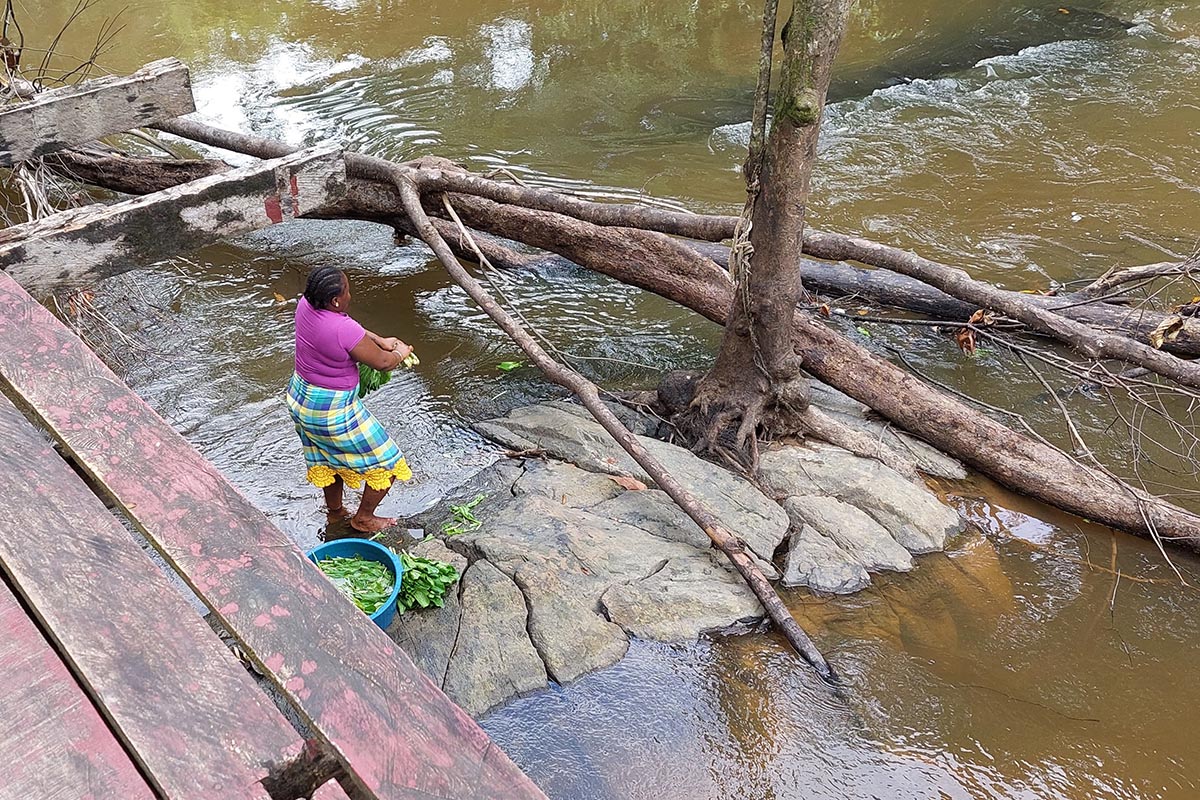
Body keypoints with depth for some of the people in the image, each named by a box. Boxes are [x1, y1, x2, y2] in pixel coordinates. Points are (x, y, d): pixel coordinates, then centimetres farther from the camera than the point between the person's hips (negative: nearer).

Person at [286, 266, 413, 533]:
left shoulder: (306, 305, -10)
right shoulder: (345, 331, -33)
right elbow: (382, 363, -18)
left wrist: (380, 340, 4)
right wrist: (401, 353, 3)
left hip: (299, 397, 9)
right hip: (333, 410, -8)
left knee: (328, 459, 31)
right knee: (386, 462, 12)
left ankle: (335, 511, 50)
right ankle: (363, 519, 29)